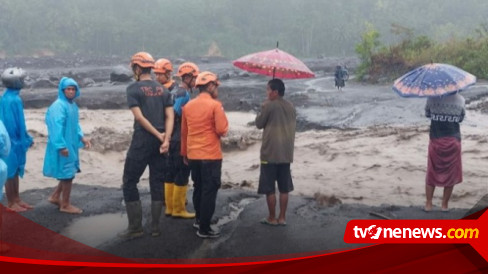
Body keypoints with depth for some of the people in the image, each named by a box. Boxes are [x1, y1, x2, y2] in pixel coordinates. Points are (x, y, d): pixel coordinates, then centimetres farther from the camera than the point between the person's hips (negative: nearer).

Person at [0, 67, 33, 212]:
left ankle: (16, 200, 24)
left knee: (16, 170, 15)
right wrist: (27, 139, -11)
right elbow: (18, 123, -19)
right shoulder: (13, 100, -20)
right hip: (13, 140, -9)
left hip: (15, 139, 9)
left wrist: (26, 138, 18)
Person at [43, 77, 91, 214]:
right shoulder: (59, 106, -17)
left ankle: (55, 197, 30)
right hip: (63, 146, -9)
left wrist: (82, 137, 8)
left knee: (69, 173, 17)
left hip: (71, 145, 9)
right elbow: (57, 127, -22)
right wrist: (61, 145, -25)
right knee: (67, 174, -1)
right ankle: (65, 205, 11)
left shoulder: (73, 105, 12)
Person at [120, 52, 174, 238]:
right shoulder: (162, 90, 11)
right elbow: (169, 117, 1)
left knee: (130, 183, 5)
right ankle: (155, 227, 14)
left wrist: (159, 136, -9)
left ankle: (135, 227, 4)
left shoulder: (133, 89, -4)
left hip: (141, 141, -5)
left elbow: (139, 117, -12)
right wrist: (166, 139, -8)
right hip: (159, 142, 5)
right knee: (157, 183, 11)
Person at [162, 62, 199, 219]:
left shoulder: (174, 92, 14)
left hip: (172, 139, 9)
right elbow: (176, 114, -23)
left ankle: (169, 207, 19)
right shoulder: (184, 93, -14)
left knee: (170, 172, 12)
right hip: (181, 139, -9)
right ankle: (178, 210, 3)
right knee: (182, 174, -2)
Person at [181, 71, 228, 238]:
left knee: (198, 188, 21)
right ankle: (204, 229, 2)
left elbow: (184, 132, 11)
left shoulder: (188, 106, 6)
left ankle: (199, 220, 34)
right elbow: (222, 130, -16)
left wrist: (184, 153, 19)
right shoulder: (215, 105, -11)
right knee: (209, 191, 0)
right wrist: (223, 131, 7)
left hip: (192, 155, 6)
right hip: (211, 155, -6)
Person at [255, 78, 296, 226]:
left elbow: (259, 124, -1)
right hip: (286, 153, 6)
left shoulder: (268, 105, -11)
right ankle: (282, 218, 15)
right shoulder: (291, 107, 8)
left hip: (270, 153, -6)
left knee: (269, 188, 4)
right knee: (284, 188, 10)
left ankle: (272, 218, 9)